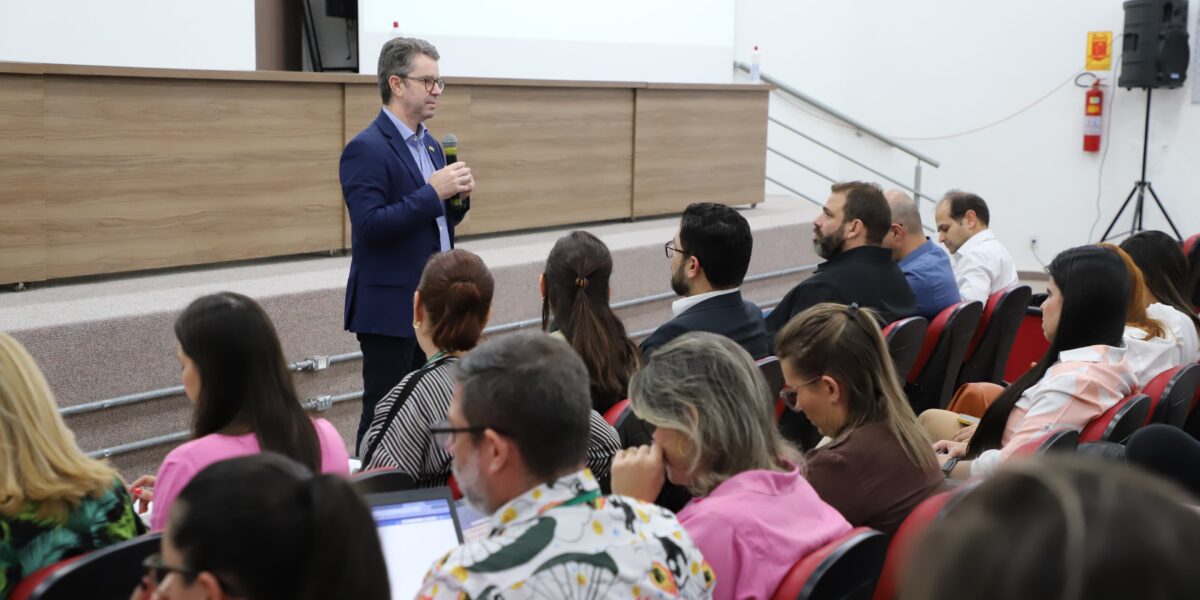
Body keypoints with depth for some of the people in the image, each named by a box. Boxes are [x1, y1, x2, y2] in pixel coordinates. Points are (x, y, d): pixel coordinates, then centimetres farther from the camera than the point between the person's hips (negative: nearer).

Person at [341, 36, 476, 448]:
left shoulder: (431, 145, 13)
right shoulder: (366, 149, -13)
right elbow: (370, 226, -22)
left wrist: (458, 197, -1)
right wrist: (432, 192, -23)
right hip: (390, 309, -8)